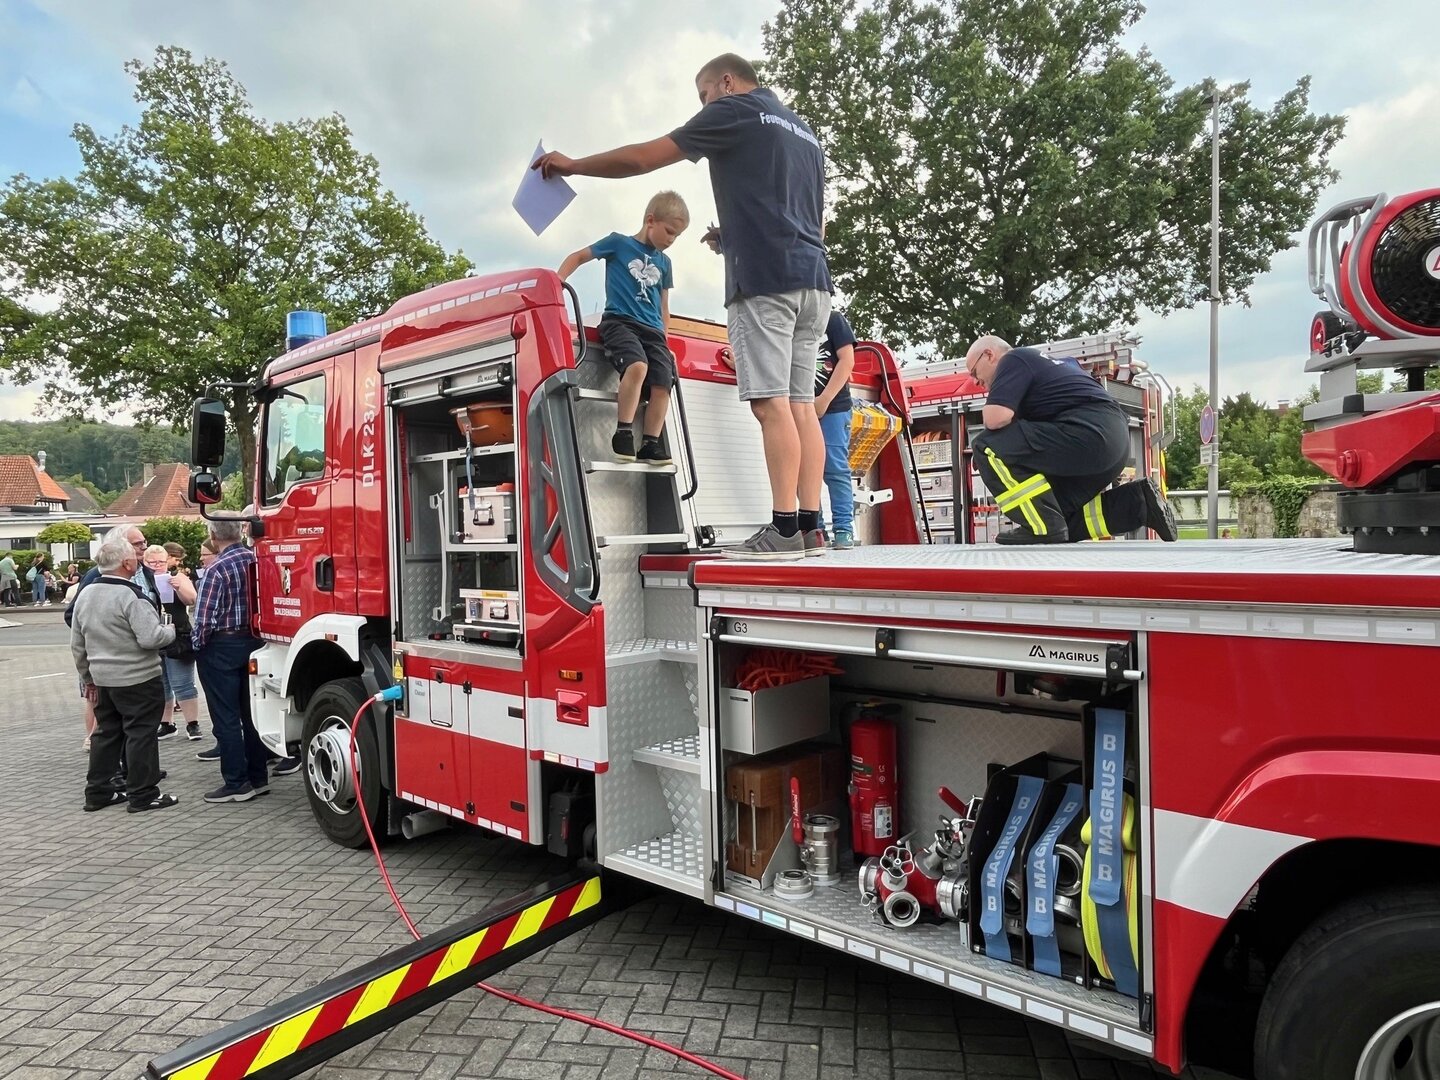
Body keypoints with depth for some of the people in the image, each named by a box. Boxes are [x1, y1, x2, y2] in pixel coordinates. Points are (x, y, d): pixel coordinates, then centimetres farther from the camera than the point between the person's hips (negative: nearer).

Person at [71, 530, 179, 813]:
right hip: (138, 679, -8)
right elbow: (151, 638, -25)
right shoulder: (130, 596, -19)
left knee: (106, 732, 17)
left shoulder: (85, 595, 8)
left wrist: (88, 678, 22)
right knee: (140, 734, -1)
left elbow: (77, 644, 15)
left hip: (102, 677, 8)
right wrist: (171, 630, -5)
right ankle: (143, 795, 4)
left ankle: (98, 792, 23)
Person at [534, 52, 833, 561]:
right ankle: (809, 525, -1)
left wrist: (573, 165, 16)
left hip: (765, 277, -8)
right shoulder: (805, 132, 29)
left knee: (771, 402, -12)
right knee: (800, 404, 3)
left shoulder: (734, 110, 5)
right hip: (814, 278, 8)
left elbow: (642, 158, 4)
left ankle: (785, 528, -15)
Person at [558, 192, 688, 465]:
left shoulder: (664, 262, 18)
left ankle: (650, 444, -6)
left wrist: (665, 343, 21)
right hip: (619, 321, -5)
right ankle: (623, 432, -25)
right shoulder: (619, 243, 5)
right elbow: (577, 257, 8)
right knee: (637, 366, -32)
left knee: (662, 385, -12)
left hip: (652, 329, 6)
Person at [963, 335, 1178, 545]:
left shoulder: (1013, 360, 1)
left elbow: (995, 418, -14)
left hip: (1090, 434, -10)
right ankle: (1139, 502, 12)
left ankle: (1042, 528, -14)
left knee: (989, 447, -12)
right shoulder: (1046, 360, 29)